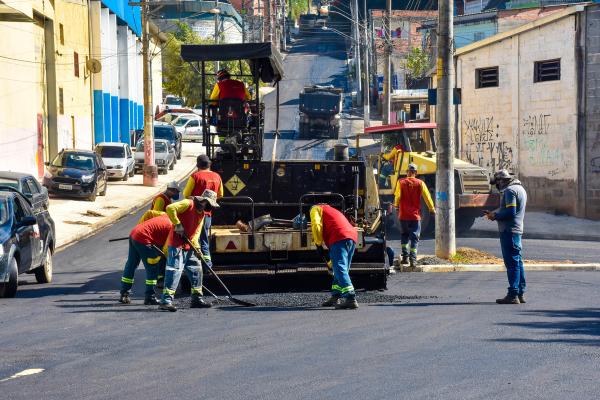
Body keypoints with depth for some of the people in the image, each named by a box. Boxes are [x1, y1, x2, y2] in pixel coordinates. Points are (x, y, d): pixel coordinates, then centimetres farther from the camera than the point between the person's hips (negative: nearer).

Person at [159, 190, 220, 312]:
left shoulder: (201, 214, 15)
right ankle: (166, 301, -17)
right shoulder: (188, 204, -12)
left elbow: (196, 232, 13)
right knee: (175, 271, -15)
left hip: (189, 246, 9)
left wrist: (196, 247, -2)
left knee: (196, 270, 13)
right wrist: (177, 224, -21)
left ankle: (197, 299, 22)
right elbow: (170, 208, -24)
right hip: (177, 244, -9)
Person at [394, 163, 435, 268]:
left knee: (404, 236, 18)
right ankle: (413, 259, -7)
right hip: (415, 215, -1)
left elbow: (397, 196, -3)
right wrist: (432, 208, 13)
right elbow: (427, 197, 0)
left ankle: (405, 256, 10)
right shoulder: (420, 183, -3)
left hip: (403, 215, 1)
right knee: (414, 237, 2)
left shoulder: (401, 182, -3)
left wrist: (396, 206, 17)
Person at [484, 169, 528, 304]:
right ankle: (520, 293, 15)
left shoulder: (510, 190, -14)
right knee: (517, 262, 12)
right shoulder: (520, 189, 18)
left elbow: (510, 212, -22)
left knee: (512, 263, -9)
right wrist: (494, 213, 11)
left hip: (509, 231, -10)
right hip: (517, 229, 10)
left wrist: (495, 216, -9)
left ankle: (513, 295, -10)